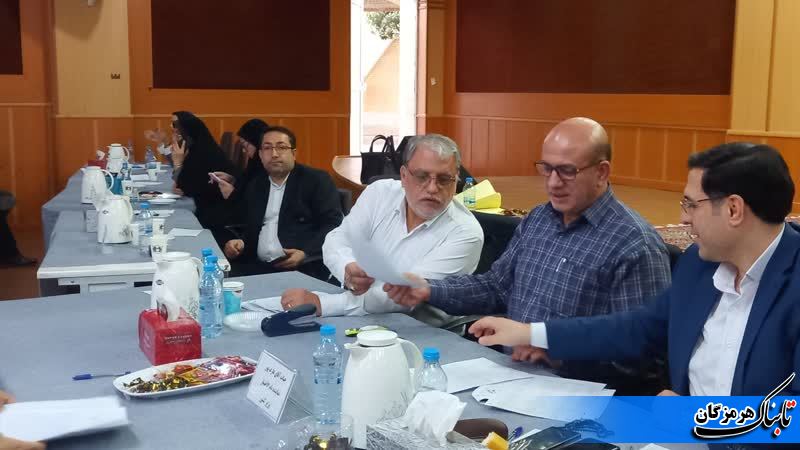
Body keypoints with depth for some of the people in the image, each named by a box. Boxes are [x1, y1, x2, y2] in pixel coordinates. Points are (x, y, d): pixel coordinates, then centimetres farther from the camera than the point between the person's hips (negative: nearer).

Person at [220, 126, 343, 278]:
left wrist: (306, 254, -20)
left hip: (303, 269, -4)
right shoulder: (255, 184, 19)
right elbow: (244, 226, 21)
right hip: (257, 266, 4)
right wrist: (235, 242, -2)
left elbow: (334, 225, -6)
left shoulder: (317, 180, 2)